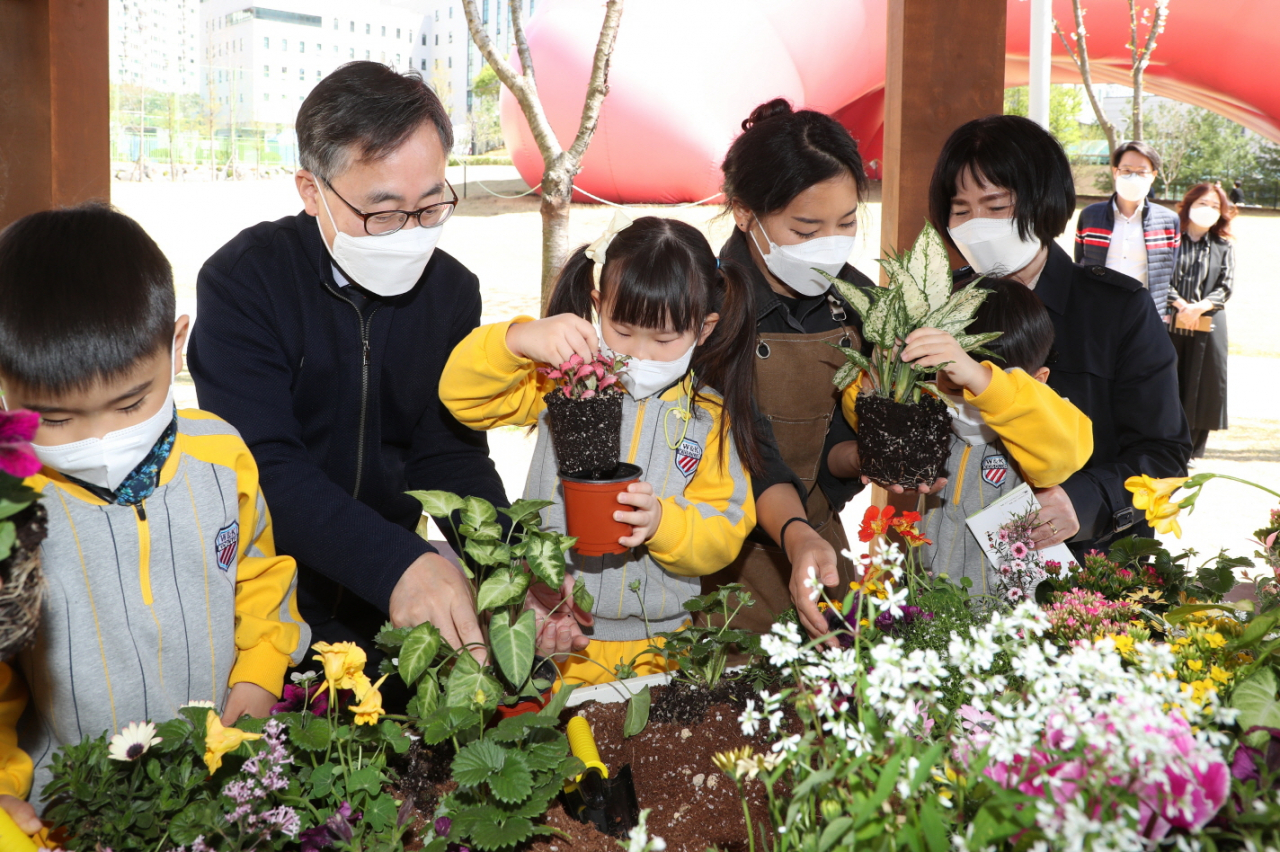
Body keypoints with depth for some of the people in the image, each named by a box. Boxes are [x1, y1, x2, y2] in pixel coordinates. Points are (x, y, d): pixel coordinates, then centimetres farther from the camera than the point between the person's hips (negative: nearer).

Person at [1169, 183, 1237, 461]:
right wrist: (1180, 304, -16)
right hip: (1169, 323, -2)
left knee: (1202, 387, 5)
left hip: (1208, 326, 2)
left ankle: (1191, 453, 14)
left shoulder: (1224, 246, 9)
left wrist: (1201, 307, -13)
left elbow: (1226, 287, 3)